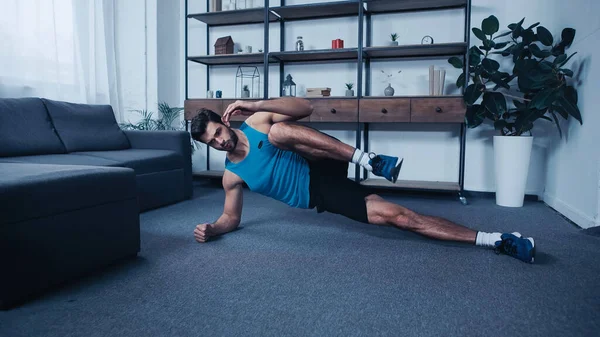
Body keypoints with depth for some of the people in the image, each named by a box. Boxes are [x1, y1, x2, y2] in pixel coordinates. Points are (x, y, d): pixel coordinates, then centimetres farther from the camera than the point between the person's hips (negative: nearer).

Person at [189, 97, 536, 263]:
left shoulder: (256, 122, -1)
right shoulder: (232, 175, 5)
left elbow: (305, 108, -11)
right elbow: (231, 219, 14)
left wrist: (256, 104, -19)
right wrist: (211, 229, -7)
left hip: (322, 169, -1)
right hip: (318, 195, 2)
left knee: (279, 129, -30)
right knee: (394, 215, -13)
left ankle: (369, 160, -26)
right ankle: (496, 240, -9)